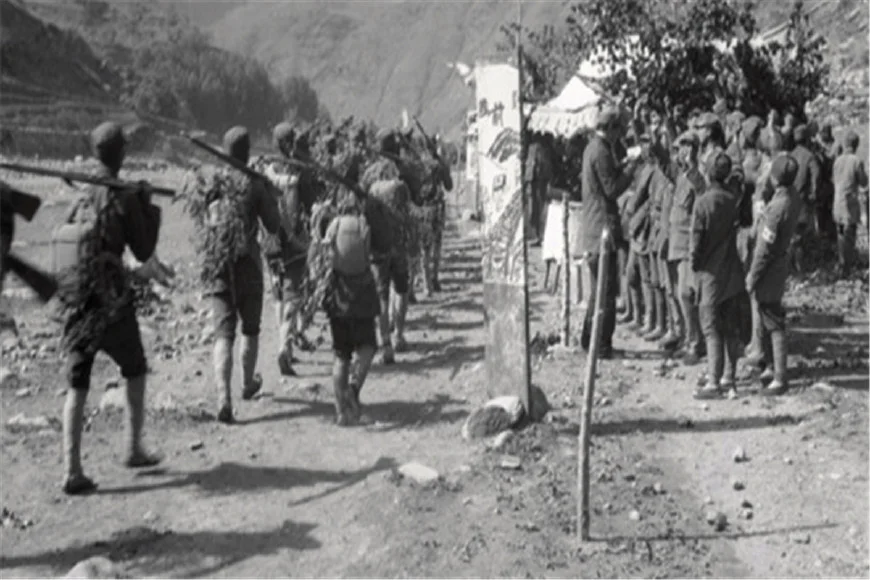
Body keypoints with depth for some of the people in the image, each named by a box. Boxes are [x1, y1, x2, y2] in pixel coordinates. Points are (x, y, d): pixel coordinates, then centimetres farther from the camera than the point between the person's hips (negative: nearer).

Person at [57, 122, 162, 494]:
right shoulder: (124, 196, -8)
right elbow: (143, 251, -3)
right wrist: (149, 207, 5)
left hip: (76, 298, 4)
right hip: (111, 298, -4)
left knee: (76, 385, 5)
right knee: (134, 372, 18)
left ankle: (72, 469, 0)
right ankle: (134, 449, 21)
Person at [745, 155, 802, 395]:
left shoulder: (778, 206, -26)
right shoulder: (793, 198, 2)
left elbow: (765, 247, -21)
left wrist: (752, 276, -12)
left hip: (770, 267, -9)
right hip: (780, 260, 9)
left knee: (774, 325, -2)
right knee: (767, 320, 21)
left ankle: (780, 379, 4)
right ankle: (770, 366, 33)